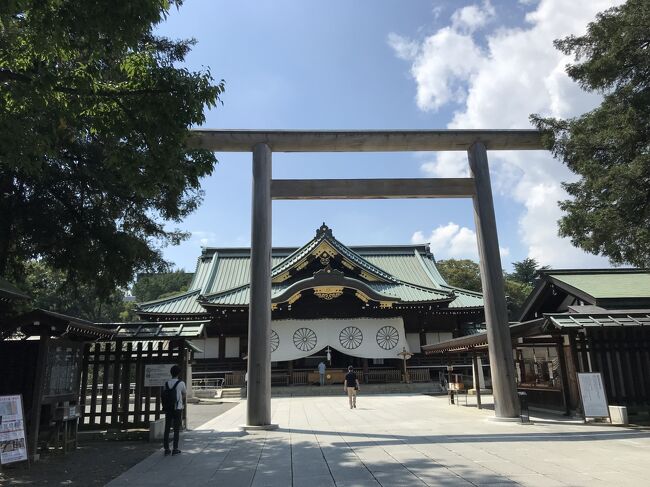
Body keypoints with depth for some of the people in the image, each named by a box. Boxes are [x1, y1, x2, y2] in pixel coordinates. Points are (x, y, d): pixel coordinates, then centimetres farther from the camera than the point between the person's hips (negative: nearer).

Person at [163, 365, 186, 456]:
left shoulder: (166, 383, 1)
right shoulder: (181, 383, -9)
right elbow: (185, 393, 7)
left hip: (168, 408, 3)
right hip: (178, 408, -3)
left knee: (167, 429, 9)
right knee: (176, 429, 5)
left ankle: (166, 449, 10)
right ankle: (175, 449, 7)